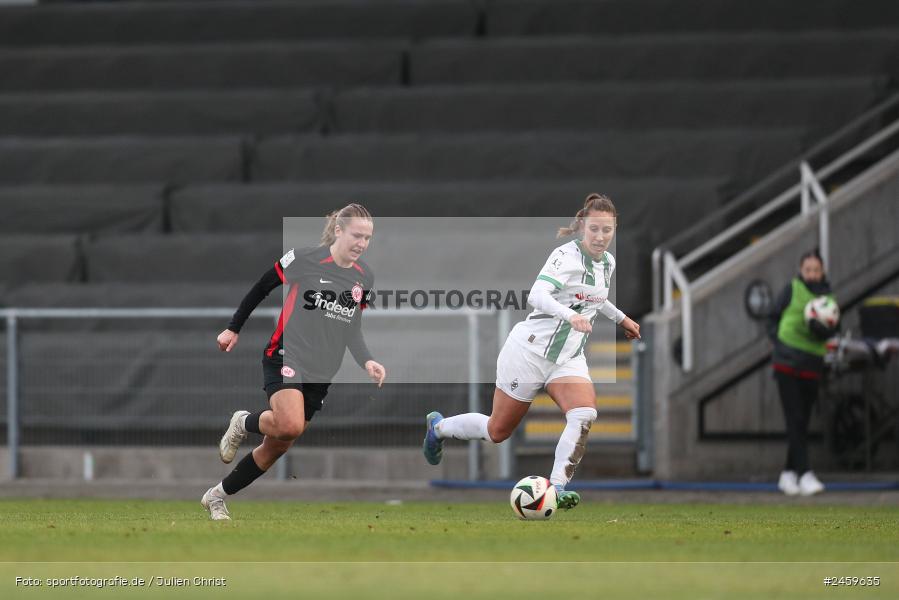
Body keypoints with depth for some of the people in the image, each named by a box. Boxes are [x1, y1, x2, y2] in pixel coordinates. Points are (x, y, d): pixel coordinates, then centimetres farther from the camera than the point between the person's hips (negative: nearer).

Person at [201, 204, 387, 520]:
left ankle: (216, 497, 25)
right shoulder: (304, 259, -11)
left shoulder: (365, 277, 5)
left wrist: (367, 362, -6)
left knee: (277, 447, 7)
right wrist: (233, 328, 6)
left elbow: (353, 330, 12)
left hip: (320, 373, 6)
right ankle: (243, 423, 3)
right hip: (285, 359, -6)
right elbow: (262, 287, 2)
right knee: (290, 425, -31)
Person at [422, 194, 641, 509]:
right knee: (498, 431, 6)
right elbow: (537, 295, -35)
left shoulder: (607, 262, 7)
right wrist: (570, 315, -50)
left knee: (585, 415, -23)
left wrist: (620, 318, 36)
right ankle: (439, 427, 35)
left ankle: (556, 489, -23)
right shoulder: (566, 255, -18)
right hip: (530, 350, -6)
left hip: (568, 359, 6)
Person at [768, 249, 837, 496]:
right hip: (787, 364, -4)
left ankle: (788, 474, 19)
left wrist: (821, 329, -22)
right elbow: (773, 319, 9)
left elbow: (831, 332, -2)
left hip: (812, 366, 4)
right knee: (795, 420, -10)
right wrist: (779, 342, -5)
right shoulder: (792, 290, 3)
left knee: (802, 423, 8)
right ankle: (804, 474, -17)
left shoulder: (828, 297, 9)